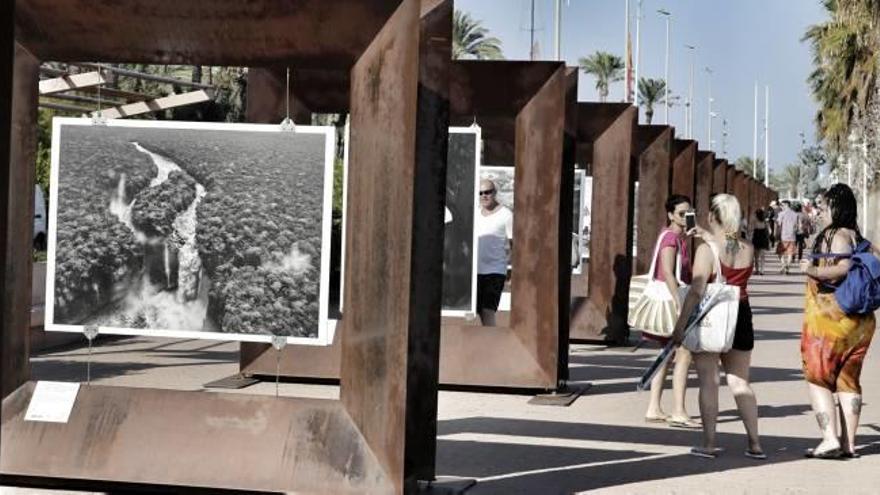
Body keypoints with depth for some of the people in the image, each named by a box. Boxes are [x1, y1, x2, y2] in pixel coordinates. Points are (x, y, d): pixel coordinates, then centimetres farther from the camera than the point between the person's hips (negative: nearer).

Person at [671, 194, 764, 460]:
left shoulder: (706, 249, -14)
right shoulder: (748, 249, 0)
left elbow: (697, 290, -21)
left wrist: (680, 325, -20)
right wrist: (710, 237, 26)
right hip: (741, 317, 4)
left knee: (708, 381, 3)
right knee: (740, 382, 11)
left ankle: (709, 442, 3)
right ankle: (755, 443, 10)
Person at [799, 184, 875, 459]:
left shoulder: (836, 235, -13)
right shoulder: (856, 238, 12)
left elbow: (844, 268, -27)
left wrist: (812, 270, -21)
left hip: (829, 319, -8)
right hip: (859, 321, 8)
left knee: (817, 379, 0)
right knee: (848, 381, 11)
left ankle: (830, 439, -9)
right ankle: (848, 442, 11)